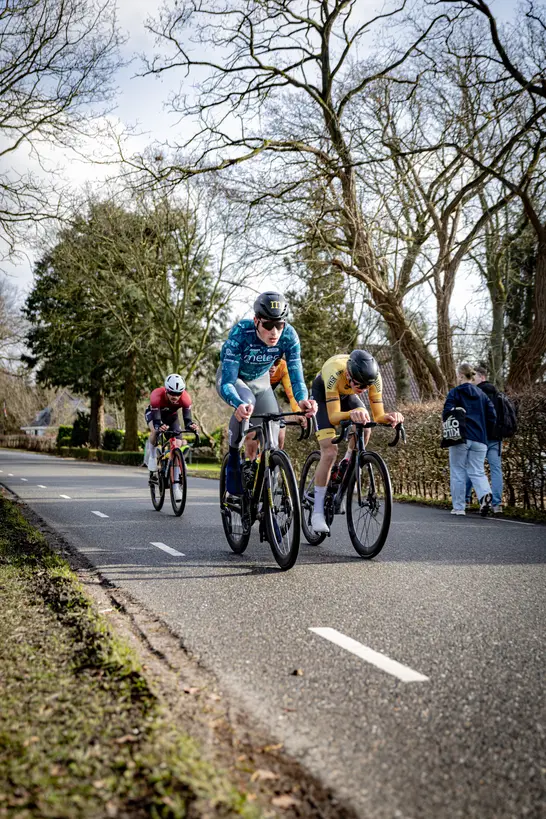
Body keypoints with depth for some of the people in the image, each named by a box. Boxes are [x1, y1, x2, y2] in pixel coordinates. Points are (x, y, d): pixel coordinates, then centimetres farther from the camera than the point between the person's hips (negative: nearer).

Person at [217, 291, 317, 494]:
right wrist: (239, 404, -62)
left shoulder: (289, 336, -29)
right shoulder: (240, 333, -38)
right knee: (247, 402, -36)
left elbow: (296, 376, -28)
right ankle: (233, 455, -16)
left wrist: (302, 400, -51)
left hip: (260, 380, 4)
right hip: (232, 377, -3)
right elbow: (227, 383, -40)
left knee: (273, 429, -9)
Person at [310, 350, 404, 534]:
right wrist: (351, 414, -65)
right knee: (329, 452, -17)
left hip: (347, 395, 4)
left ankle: (346, 469, 8)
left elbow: (378, 416, -28)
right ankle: (317, 512, -9)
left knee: (364, 430, -23)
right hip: (322, 394, -4)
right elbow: (333, 417, -44)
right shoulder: (335, 373, -43)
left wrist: (389, 417, -51)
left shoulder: (374, 377, -31)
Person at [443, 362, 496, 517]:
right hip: (479, 440, 4)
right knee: (477, 471, 7)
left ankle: (458, 507, 7)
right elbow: (492, 417, 7)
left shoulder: (455, 392, -2)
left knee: (458, 471, 6)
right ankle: (485, 494, -22)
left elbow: (447, 414, -12)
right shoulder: (482, 394, 12)